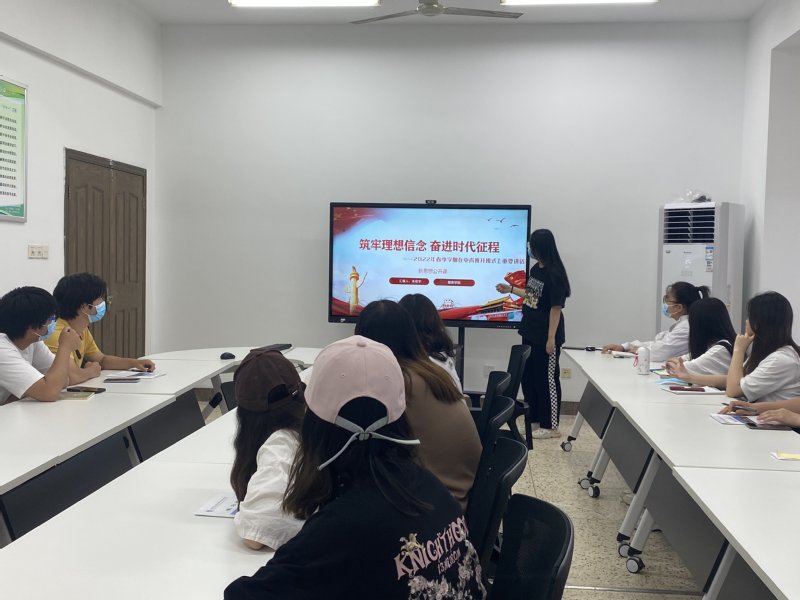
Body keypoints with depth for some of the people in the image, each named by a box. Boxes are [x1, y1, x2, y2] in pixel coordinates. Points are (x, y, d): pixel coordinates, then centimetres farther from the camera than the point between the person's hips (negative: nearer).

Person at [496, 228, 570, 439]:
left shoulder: (554, 274, -19)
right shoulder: (535, 269, 7)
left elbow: (556, 307, -19)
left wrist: (551, 338, -20)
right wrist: (510, 289, 25)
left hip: (545, 337, -9)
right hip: (530, 333, 9)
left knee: (546, 379, 1)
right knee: (528, 376, 16)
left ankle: (551, 426, 12)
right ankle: (534, 416, 31)